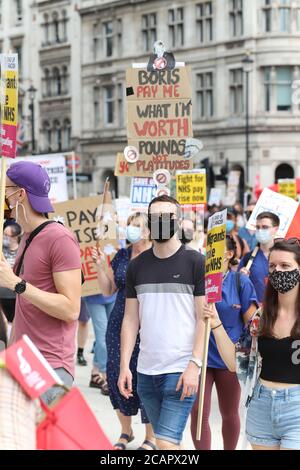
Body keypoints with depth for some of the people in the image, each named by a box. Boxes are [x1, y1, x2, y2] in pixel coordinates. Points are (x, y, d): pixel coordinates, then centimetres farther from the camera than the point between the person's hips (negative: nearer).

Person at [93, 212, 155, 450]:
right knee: (117, 375, 5)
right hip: (120, 325, 5)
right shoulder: (122, 256, 9)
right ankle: (126, 431, 25)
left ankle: (150, 437, 15)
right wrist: (100, 266, -1)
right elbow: (108, 290, 13)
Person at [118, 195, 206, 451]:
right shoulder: (137, 266, 10)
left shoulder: (195, 262, -2)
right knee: (169, 441, 12)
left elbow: (204, 318, -5)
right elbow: (131, 319, 11)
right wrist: (124, 366, 3)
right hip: (146, 371, 5)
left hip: (181, 370, -5)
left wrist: (194, 365, -14)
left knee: (166, 442, -12)